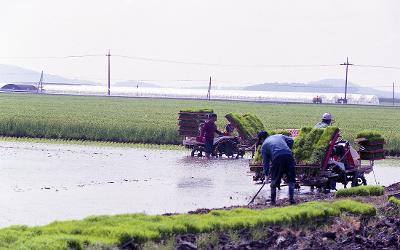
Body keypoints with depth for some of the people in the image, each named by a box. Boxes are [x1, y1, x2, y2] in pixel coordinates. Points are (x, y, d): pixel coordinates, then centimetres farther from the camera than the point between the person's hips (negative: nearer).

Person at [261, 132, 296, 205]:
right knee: (291, 179, 13)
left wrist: (266, 174, 20)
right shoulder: (279, 136, 30)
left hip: (277, 158, -2)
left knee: (274, 180, 12)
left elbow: (265, 161, 17)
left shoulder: (264, 145, 21)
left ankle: (273, 200, 18)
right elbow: (291, 140, 15)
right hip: (288, 156, 2)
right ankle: (291, 198, 7)